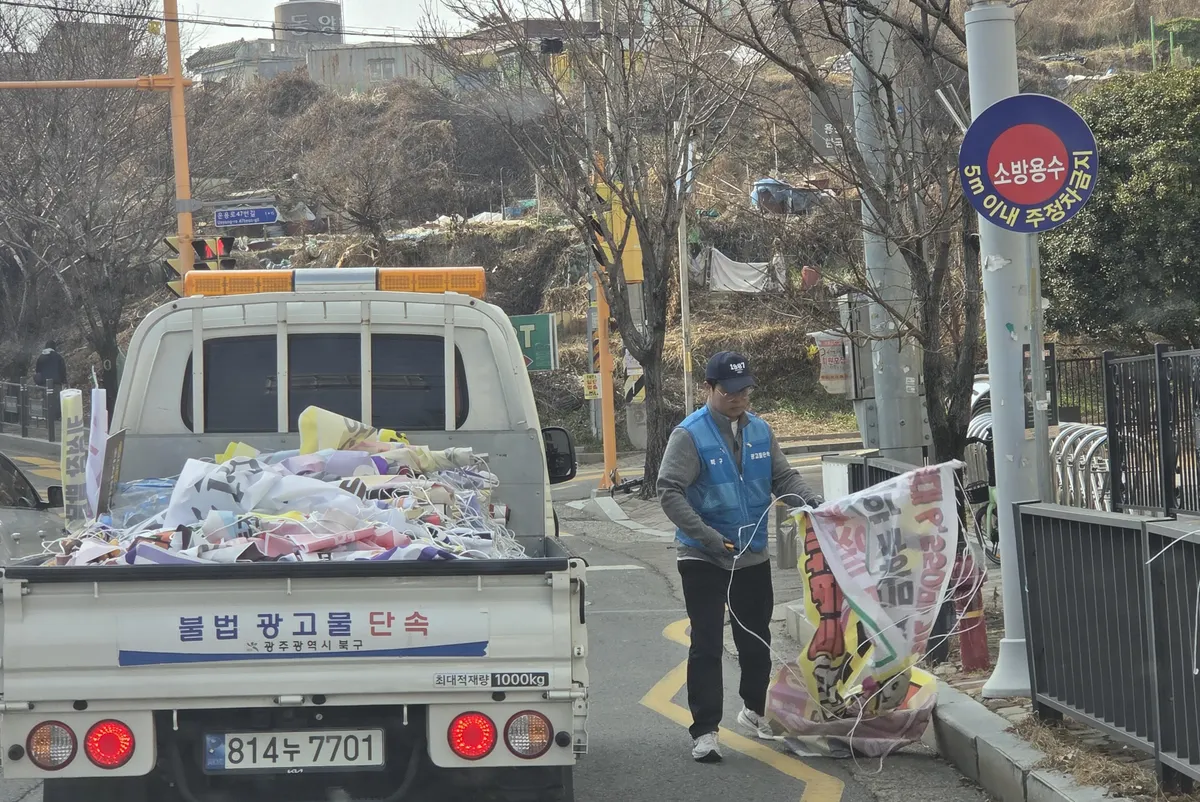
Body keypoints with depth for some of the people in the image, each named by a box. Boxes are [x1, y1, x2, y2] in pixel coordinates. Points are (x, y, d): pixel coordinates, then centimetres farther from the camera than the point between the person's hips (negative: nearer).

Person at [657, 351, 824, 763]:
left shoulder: (760, 431, 5)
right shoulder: (690, 435, -13)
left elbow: (784, 478, 10)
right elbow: (669, 492, -17)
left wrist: (811, 499, -11)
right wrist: (707, 536, -24)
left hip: (754, 556, 5)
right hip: (703, 558, -5)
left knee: (756, 640, 17)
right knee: (707, 645, -5)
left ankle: (755, 710, 38)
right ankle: (705, 730, 0)